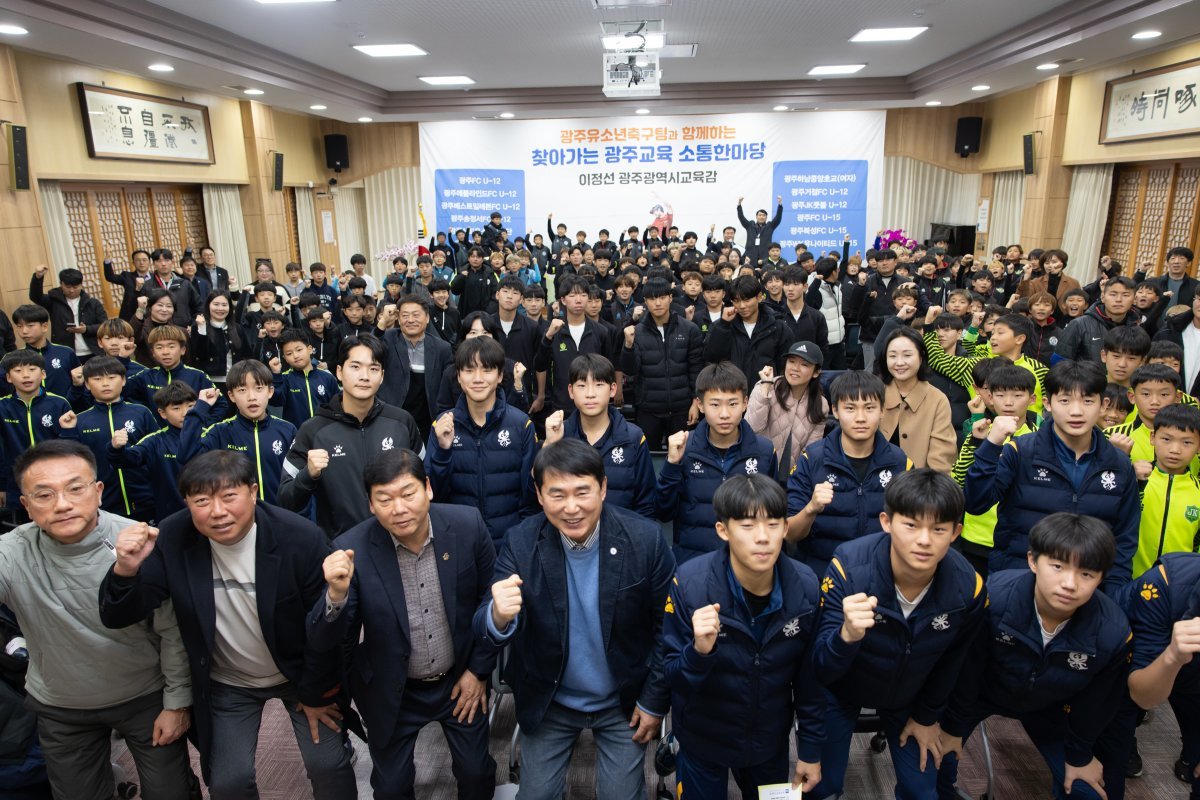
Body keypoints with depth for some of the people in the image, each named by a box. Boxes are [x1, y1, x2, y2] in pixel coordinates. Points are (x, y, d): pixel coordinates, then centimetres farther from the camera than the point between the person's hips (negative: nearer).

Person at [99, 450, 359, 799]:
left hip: (300, 674, -2)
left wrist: (316, 693, -7)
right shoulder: (172, 539, -20)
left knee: (327, 765, 3)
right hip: (227, 685, 2)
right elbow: (118, 617, -19)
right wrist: (126, 570, -41)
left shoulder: (302, 538, -28)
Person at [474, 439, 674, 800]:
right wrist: (499, 617, -43)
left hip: (623, 703, -1)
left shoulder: (645, 539, -21)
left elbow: (667, 627, -9)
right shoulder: (521, 543, -18)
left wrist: (655, 701, -4)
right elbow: (486, 629, -20)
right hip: (547, 704, 1)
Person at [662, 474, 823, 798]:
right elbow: (674, 678, -19)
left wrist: (811, 749, 3)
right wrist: (700, 650, -38)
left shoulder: (805, 586, -18)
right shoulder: (690, 583, -26)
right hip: (703, 741, -2)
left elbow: (810, 676, -4)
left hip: (771, 739, 3)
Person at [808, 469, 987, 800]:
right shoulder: (848, 567, -36)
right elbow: (821, 669, -31)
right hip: (841, 689, -2)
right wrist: (848, 635, -52)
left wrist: (927, 716, 9)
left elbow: (952, 660, -3)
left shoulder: (969, 588, -25)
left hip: (908, 696, 3)